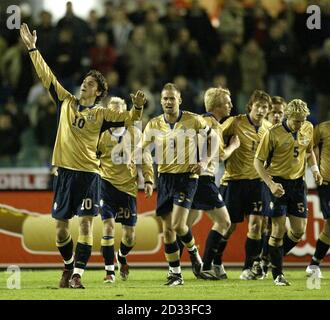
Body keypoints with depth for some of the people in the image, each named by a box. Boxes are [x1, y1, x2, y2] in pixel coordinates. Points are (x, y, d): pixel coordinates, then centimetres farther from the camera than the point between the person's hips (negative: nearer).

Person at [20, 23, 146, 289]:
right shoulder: (66, 103, 10)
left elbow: (128, 118, -1)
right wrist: (32, 48, 9)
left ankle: (77, 274, -12)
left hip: (89, 173, -2)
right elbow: (46, 76, 11)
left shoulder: (101, 114, 5)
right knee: (61, 225, 5)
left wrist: (137, 107, -23)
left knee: (86, 223, -11)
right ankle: (69, 265, 27)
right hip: (65, 170, 2)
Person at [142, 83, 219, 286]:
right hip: (165, 178, 4)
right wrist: (146, 156, -15)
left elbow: (214, 138, 5)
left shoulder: (193, 120, -5)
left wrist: (205, 161, -7)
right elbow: (144, 148, 9)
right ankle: (175, 273, 13)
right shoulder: (154, 125, 2)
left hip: (187, 177, -4)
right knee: (167, 229, 3)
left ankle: (193, 250, 16)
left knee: (178, 225, -17)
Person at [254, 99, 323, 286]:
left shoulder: (308, 129, 3)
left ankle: (273, 258, 26)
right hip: (278, 183, -5)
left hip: (298, 183, 5)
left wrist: (315, 169, 3)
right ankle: (278, 274, 6)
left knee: (299, 231, 2)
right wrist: (271, 184, -20)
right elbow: (258, 161, -9)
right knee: (279, 230, -6)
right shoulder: (273, 134, -13)